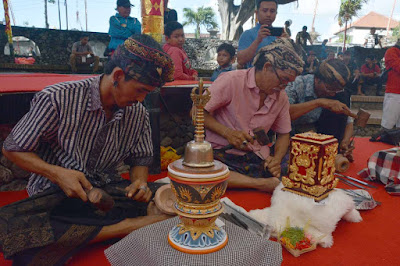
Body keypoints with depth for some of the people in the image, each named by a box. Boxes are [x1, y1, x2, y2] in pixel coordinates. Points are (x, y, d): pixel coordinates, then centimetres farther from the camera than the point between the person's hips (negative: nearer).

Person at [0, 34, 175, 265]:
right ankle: (125, 227, -28)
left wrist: (140, 182, -13)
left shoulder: (139, 114, -1)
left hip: (108, 192, 2)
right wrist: (56, 173, -20)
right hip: (56, 193, -1)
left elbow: (140, 159, 10)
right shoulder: (58, 99, -13)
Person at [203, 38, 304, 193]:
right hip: (223, 153, -2)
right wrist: (227, 132, -19)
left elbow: (283, 134, 17)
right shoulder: (231, 81, -9)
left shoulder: (281, 97, 9)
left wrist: (276, 159, -4)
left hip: (259, 158, 3)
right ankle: (261, 183, -25)